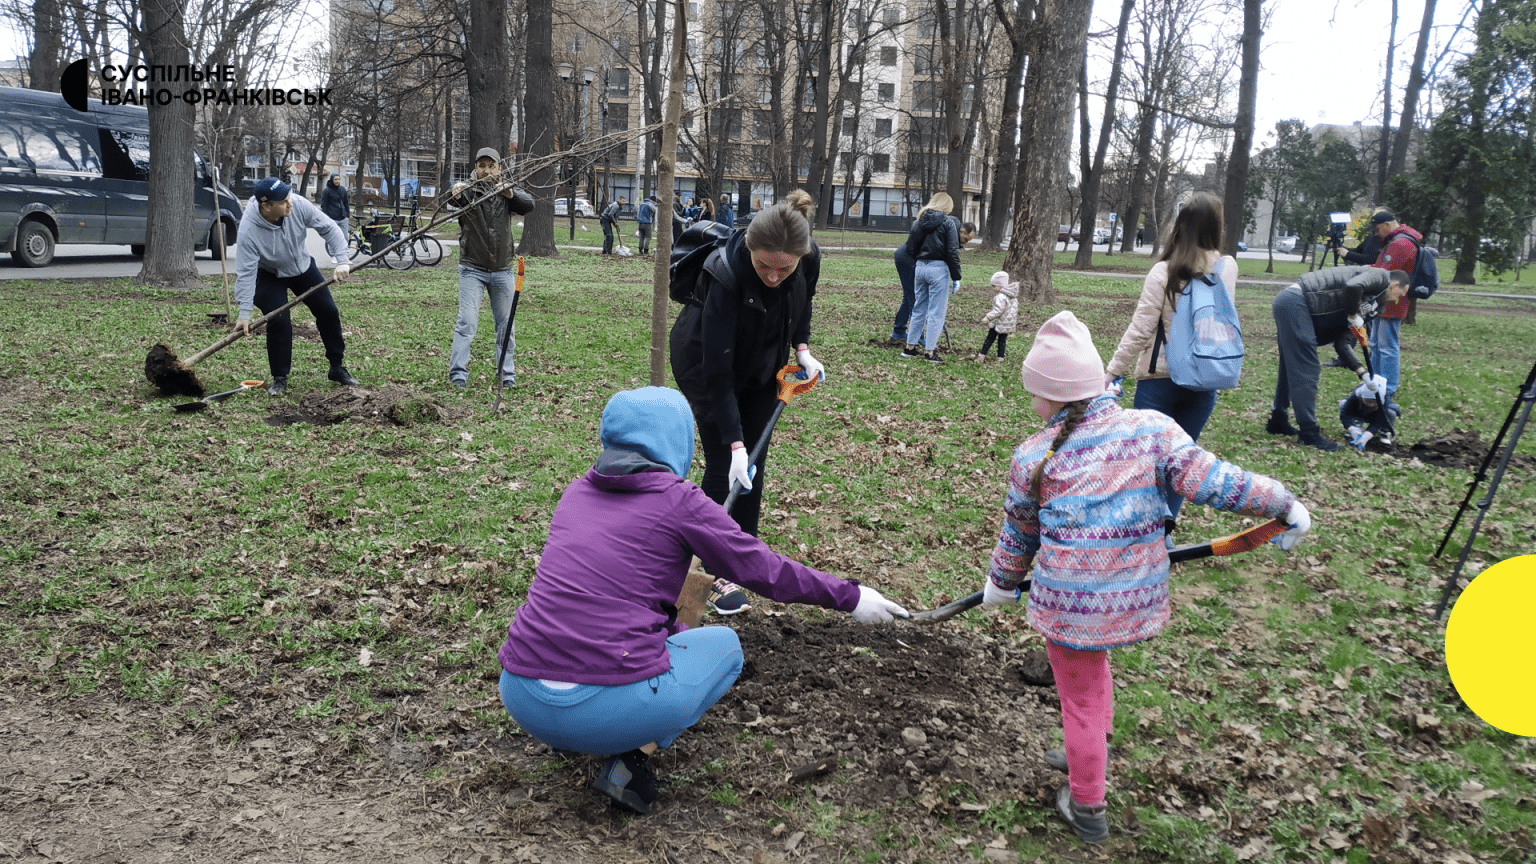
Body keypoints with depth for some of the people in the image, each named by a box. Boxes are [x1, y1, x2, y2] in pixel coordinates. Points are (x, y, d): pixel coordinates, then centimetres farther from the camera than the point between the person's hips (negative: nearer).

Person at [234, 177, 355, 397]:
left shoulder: (298, 205, -29)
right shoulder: (248, 229, -35)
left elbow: (329, 228, -18)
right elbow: (246, 273, -31)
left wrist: (341, 261, -29)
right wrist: (244, 313, -33)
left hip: (302, 267, 4)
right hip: (269, 276, -4)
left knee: (329, 312, 3)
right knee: (279, 322, -17)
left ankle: (337, 368, 19)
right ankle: (279, 378, 1)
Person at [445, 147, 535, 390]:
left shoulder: (507, 193, 6)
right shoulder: (468, 191, -2)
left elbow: (529, 205, -11)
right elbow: (450, 199, -22)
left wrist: (510, 195, -32)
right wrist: (454, 193, -46)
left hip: (503, 270, 3)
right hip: (473, 269, -3)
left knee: (506, 325, 9)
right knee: (466, 322, -11)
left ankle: (508, 377, 18)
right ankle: (457, 377, -9)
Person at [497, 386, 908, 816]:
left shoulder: (578, 491, 15)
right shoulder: (679, 500, -2)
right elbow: (764, 570, 6)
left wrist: (678, 631, 40)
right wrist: (849, 597, 20)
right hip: (607, 706, -6)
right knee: (724, 645, 20)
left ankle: (569, 734, 17)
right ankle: (633, 756, 2)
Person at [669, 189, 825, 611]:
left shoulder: (810, 258, -25)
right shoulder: (727, 275, -39)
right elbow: (718, 370, -36)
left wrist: (802, 348, -7)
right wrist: (734, 443, -38)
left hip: (760, 362, 5)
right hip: (703, 359, -5)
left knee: (755, 464, 6)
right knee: (725, 465, -9)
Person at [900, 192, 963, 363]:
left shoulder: (921, 221, 9)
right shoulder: (948, 222, -7)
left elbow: (910, 246, 9)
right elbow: (952, 251, -10)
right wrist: (956, 277, -7)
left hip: (920, 267, 6)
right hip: (939, 268, -6)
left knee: (918, 309, 15)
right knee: (936, 312, 0)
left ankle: (910, 347, 19)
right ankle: (929, 351, 0)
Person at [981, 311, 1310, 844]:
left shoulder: (1032, 457, -7)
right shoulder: (1150, 429, -7)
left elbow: (1018, 534, 6)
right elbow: (1210, 481, -11)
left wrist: (1002, 583, 23)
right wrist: (1284, 505, 1)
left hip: (1069, 603, -3)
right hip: (1137, 598, 4)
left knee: (1080, 697, 16)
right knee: (1092, 665, 32)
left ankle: (1086, 809, 34)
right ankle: (1091, 752, 53)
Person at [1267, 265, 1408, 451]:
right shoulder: (1380, 276, 0)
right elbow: (1353, 287, -24)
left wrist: (1362, 372, 17)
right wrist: (1353, 316, -8)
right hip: (1295, 303, -10)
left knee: (1291, 369, 20)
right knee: (1306, 372, -6)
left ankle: (1278, 421, 32)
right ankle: (1309, 432, -2)